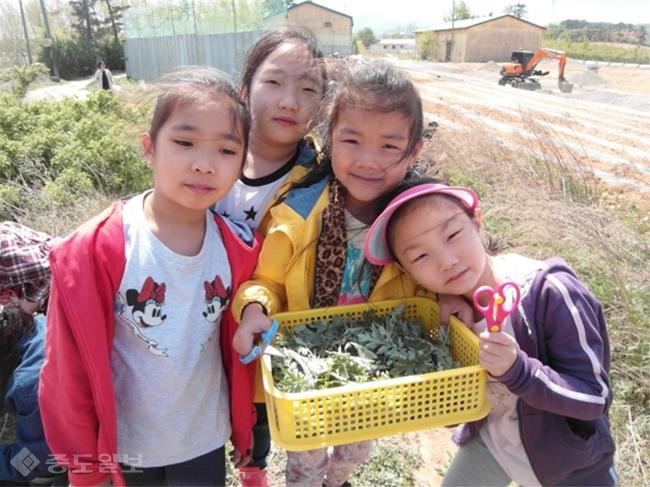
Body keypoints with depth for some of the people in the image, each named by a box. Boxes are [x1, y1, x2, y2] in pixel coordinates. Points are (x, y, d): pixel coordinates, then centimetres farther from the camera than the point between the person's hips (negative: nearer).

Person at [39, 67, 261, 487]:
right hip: (123, 445, -1)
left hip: (205, 441, 2)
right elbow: (70, 366, -13)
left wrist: (246, 435, 7)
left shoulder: (240, 250, -12)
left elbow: (242, 354, -1)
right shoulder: (95, 250, -22)